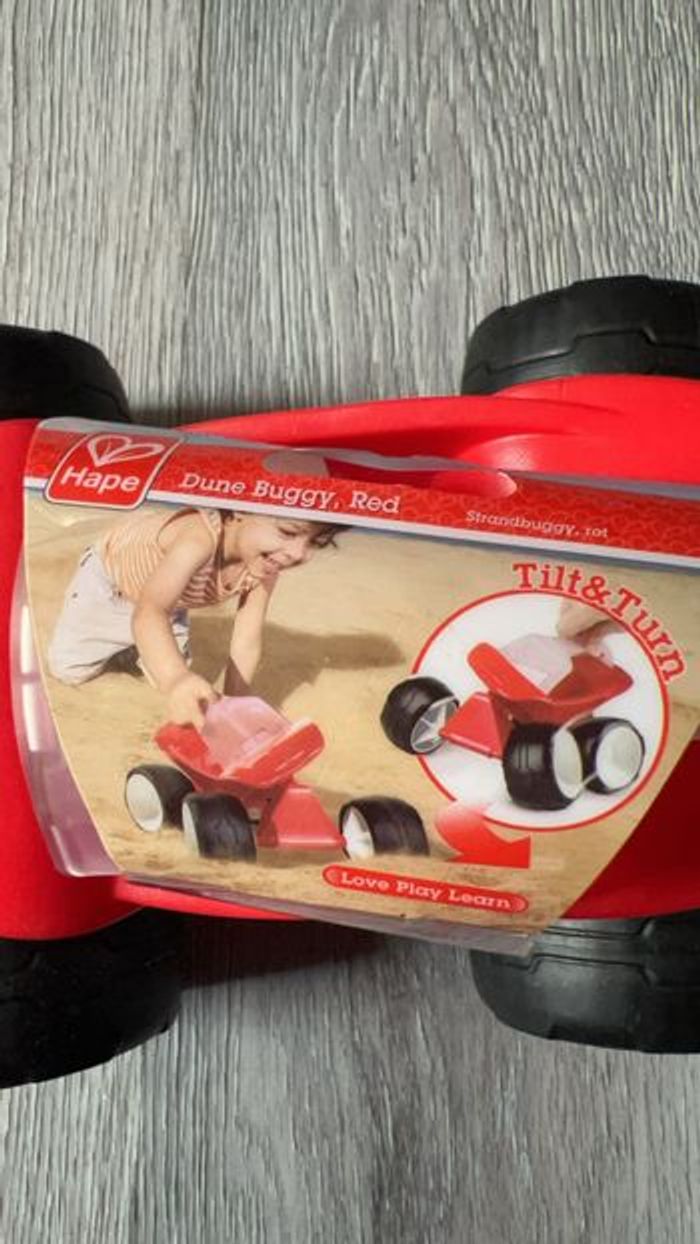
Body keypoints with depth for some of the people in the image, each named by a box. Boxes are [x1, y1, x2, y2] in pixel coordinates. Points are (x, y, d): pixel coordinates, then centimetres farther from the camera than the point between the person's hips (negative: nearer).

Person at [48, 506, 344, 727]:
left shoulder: (266, 566, -29)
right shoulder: (202, 536, -50)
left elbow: (247, 642, -24)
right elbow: (149, 612, -62)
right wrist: (176, 680, -79)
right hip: (109, 572, -4)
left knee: (161, 670, 9)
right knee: (68, 668, 1)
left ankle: (129, 651, 38)